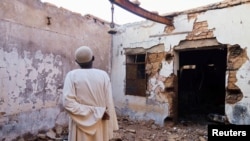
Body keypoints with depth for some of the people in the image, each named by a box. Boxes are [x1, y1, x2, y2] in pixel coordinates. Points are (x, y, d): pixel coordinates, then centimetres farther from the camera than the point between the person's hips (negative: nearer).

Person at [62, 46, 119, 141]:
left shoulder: (72, 75, -9)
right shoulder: (103, 75, -6)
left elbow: (67, 102, -19)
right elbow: (109, 103, -7)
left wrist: (91, 112, -14)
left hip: (80, 125, -1)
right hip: (100, 126, 1)